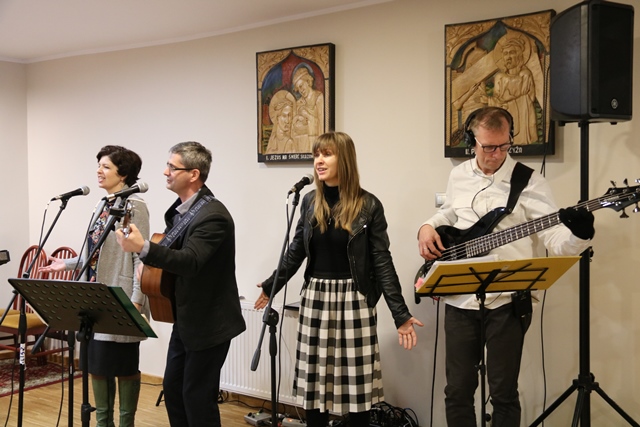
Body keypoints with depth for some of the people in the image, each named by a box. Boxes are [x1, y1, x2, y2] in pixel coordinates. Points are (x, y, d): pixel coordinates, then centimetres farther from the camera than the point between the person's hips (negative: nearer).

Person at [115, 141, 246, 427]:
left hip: (209, 323, -9)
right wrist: (151, 264, 4)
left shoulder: (212, 215, -22)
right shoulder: (180, 208, 6)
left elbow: (191, 262, -33)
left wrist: (143, 249, -42)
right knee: (172, 390, 17)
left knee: (197, 397, 1)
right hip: (185, 320, 9)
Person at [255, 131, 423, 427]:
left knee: (356, 385, 2)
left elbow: (382, 261, -7)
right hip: (316, 297, 4)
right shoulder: (310, 201, 4)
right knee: (313, 382, 8)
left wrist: (400, 314, -11)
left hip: (354, 300, -3)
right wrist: (272, 286, 19)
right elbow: (296, 251, 14)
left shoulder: (368, 205, -7)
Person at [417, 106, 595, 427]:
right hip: (459, 300, 4)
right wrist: (428, 227, 5)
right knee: (457, 390, 12)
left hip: (507, 303, -3)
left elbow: (557, 242, -14)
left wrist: (580, 234, -36)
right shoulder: (458, 176, 7)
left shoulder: (529, 182, -7)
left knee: (503, 393, 7)